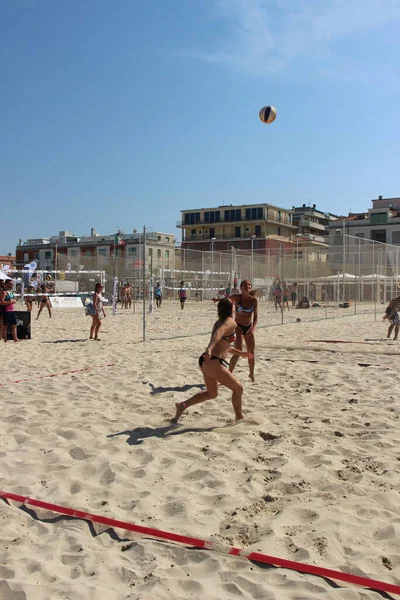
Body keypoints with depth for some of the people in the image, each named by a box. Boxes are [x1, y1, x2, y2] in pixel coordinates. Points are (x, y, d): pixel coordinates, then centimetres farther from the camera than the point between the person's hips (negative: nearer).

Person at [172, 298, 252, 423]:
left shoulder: (219, 322, 20)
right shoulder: (231, 323, -8)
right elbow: (218, 333, -29)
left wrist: (240, 353, 36)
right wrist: (209, 349, -45)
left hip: (205, 361, 9)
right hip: (213, 362, -9)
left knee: (212, 393, 24)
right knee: (238, 388, 5)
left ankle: (182, 405, 17)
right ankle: (239, 418, 17)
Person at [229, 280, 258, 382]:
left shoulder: (254, 300, -7)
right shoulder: (236, 298, -13)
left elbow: (255, 316, -6)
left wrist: (253, 327, -22)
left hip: (249, 327, 4)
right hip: (238, 327, -4)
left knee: (251, 353, 11)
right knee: (238, 352, -15)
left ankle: (251, 374, 31)